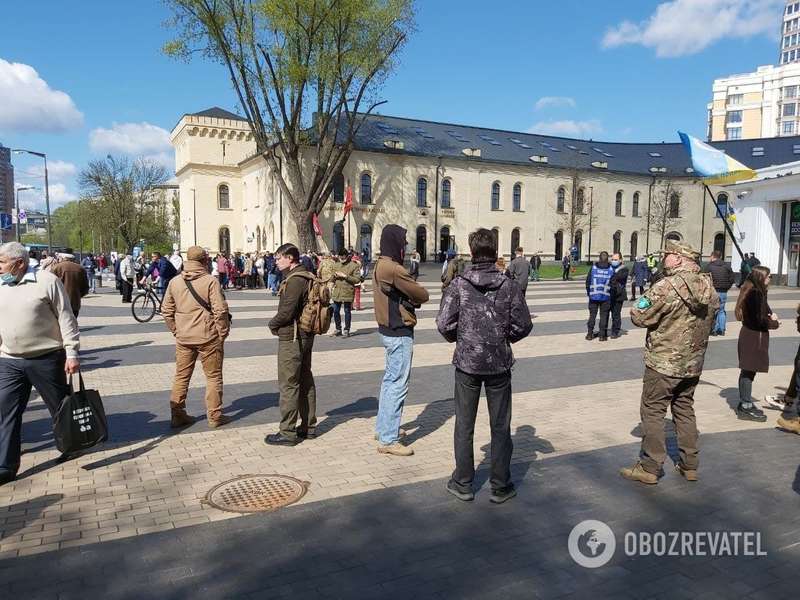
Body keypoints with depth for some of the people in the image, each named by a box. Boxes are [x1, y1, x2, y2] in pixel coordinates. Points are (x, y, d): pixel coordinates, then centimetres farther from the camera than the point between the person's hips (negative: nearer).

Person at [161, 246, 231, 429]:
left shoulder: (174, 282, 5)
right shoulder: (210, 281, -11)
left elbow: (166, 311, 9)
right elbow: (220, 310, -16)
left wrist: (176, 331, 16)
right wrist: (223, 333, -5)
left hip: (183, 338, 5)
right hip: (208, 337, -4)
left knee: (181, 376, 16)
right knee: (213, 377, 8)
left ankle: (177, 415, 22)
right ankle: (215, 416, 14)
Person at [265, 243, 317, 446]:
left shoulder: (294, 280, -19)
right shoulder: (307, 277, 12)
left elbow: (287, 311, -23)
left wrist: (273, 324, -4)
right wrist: (277, 323, 10)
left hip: (291, 338, -10)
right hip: (306, 336, 10)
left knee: (288, 384, -3)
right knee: (305, 381, 15)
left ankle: (287, 432, 3)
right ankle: (308, 426, 25)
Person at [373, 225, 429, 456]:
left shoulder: (380, 266, 10)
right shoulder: (394, 269, -21)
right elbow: (422, 295, -16)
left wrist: (409, 298, -9)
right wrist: (414, 299, 3)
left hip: (387, 330, 10)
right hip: (400, 333, -10)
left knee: (390, 379, 20)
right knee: (398, 384, -4)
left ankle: (383, 428, 32)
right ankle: (388, 440, 2)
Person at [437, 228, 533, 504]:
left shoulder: (458, 284, -9)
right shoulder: (510, 285, -6)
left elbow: (444, 324, -12)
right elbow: (523, 325, -6)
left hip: (467, 362, 0)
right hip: (499, 363, 1)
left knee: (464, 425, 13)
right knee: (500, 426, 12)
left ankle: (463, 484, 23)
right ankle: (501, 486, 22)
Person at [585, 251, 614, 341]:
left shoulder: (593, 268, -4)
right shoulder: (611, 269, -4)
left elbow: (588, 281, -2)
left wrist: (589, 292, 9)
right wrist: (610, 293, 7)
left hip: (593, 296, 1)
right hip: (606, 297, -1)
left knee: (592, 314, 10)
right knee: (604, 315, 7)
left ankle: (590, 333, 11)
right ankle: (602, 335, 8)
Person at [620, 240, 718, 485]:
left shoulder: (666, 287, -21)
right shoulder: (709, 287, 3)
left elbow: (639, 316, -16)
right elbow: (711, 321, 14)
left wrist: (644, 300, 2)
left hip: (663, 362, -7)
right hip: (693, 363, 7)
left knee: (653, 412, 4)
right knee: (685, 410, 19)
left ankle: (649, 468, 9)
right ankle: (690, 465, 27)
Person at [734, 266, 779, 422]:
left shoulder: (754, 292, 13)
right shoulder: (756, 294, -18)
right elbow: (759, 320, -22)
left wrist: (770, 317, -3)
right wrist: (774, 323, -5)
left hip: (750, 335, 10)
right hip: (754, 337, -10)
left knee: (747, 372, 15)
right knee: (749, 372, -4)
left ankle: (745, 404, 24)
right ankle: (746, 408, 1)